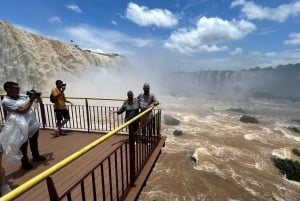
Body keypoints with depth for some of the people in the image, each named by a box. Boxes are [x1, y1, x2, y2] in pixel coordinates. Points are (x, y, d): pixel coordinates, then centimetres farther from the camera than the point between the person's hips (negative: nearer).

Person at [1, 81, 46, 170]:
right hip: (22, 126, -6)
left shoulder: (22, 96, 5)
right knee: (23, 145, 10)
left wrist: (37, 96, -6)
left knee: (34, 141, 22)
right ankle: (25, 162, 29)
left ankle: (36, 156, 42)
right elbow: (22, 111, -23)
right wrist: (31, 100, -19)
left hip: (33, 123, 7)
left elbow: (40, 101, 15)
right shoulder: (6, 101, -14)